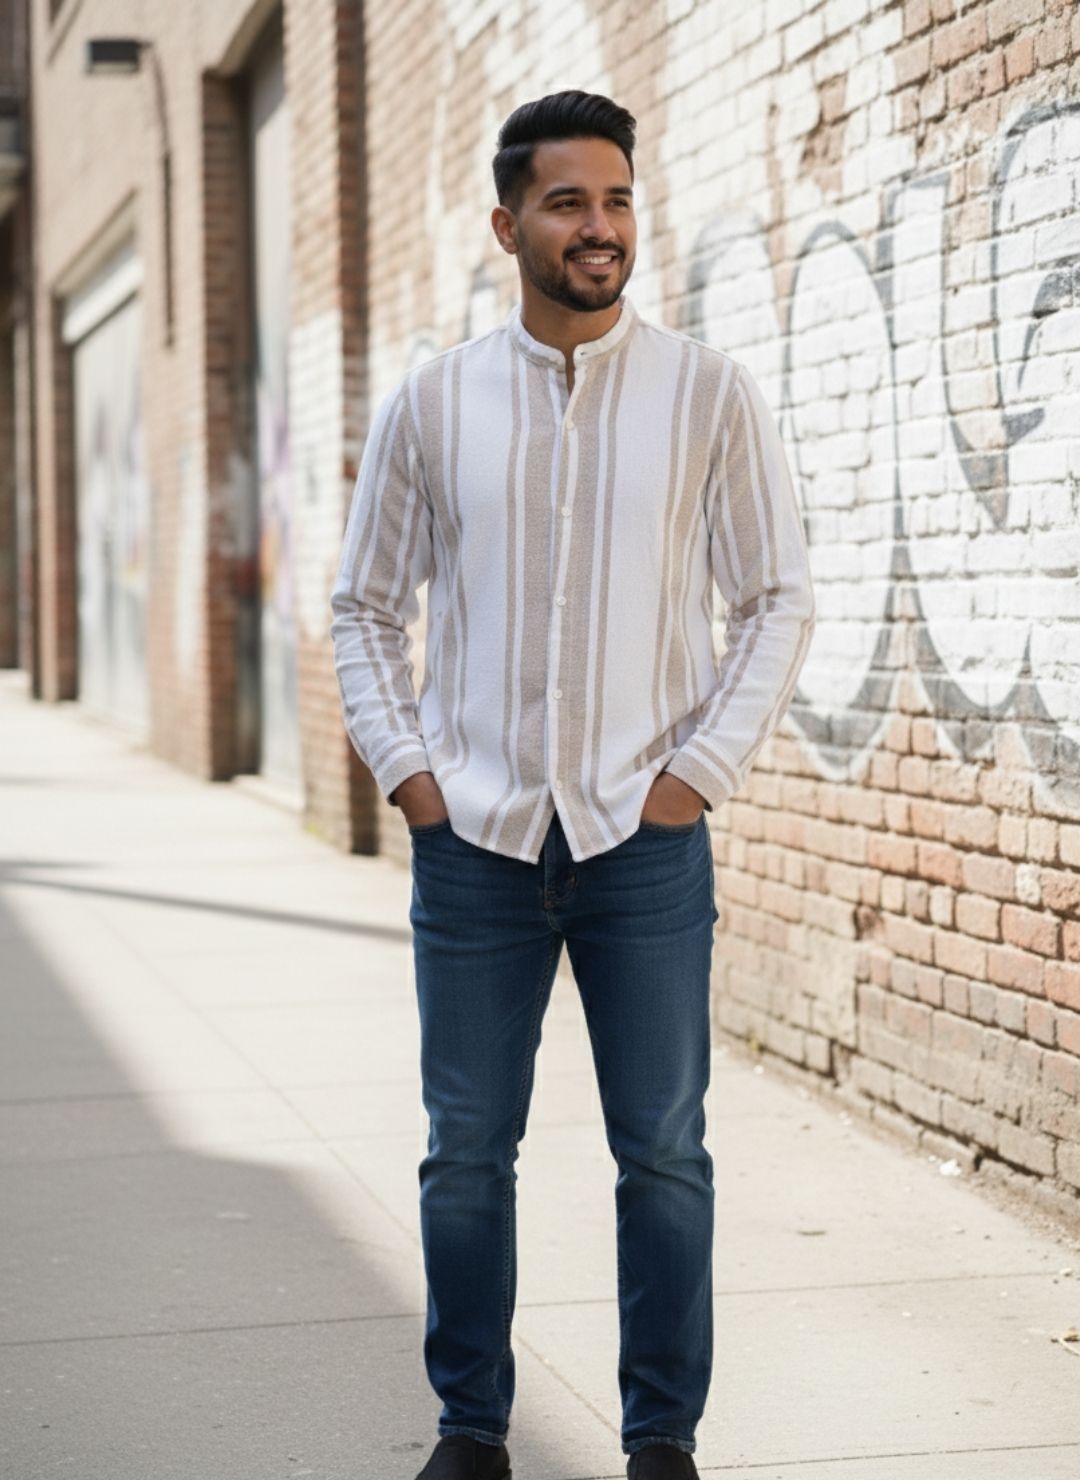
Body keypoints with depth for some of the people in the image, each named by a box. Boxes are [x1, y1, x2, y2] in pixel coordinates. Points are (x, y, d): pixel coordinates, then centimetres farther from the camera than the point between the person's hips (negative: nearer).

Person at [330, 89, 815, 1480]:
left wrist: (699, 773, -6)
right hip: (473, 840, 1)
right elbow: (365, 604, 11)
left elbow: (778, 599, 2)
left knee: (664, 1153, 3)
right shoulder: (431, 402, 4)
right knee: (466, 1152, 7)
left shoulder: (709, 392, 0)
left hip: (644, 839, -1)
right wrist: (405, 773, 0)